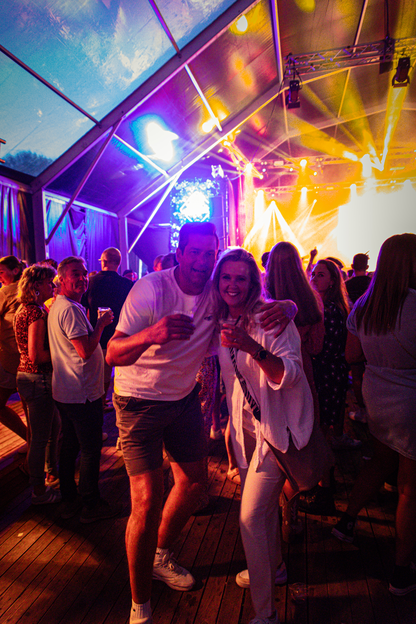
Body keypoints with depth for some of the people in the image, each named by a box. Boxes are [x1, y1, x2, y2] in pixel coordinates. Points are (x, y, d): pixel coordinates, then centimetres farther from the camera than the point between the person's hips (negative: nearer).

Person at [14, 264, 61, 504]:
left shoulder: (25, 310, 12)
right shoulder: (37, 312, -20)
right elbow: (36, 355, -24)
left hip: (30, 376, 10)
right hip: (38, 379, -10)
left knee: (54, 429, 24)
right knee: (41, 437, 4)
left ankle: (52, 473, 42)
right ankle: (39, 491, 20)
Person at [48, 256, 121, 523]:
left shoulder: (58, 307, 13)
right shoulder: (70, 309, -21)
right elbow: (86, 350, -25)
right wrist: (102, 323, -16)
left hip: (66, 391, 10)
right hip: (83, 393, -10)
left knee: (69, 446, 18)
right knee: (91, 450, 3)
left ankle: (69, 500, 32)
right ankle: (91, 505, 18)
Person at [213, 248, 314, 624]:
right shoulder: (224, 321, 3)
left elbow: (290, 374, -27)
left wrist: (251, 346, -41)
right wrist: (225, 421, 20)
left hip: (276, 426, -7)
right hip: (247, 425, 7)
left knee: (251, 517, -8)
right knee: (262, 504, 23)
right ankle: (274, 567, 49)